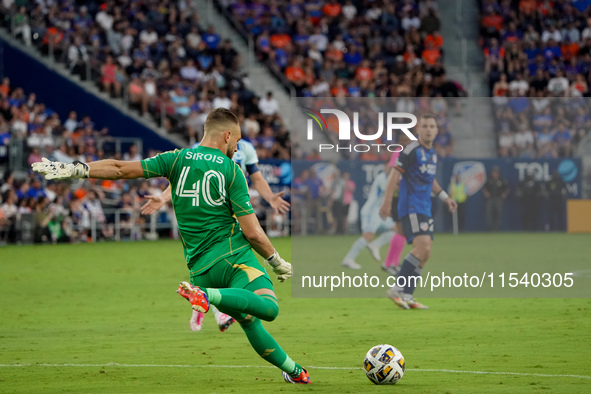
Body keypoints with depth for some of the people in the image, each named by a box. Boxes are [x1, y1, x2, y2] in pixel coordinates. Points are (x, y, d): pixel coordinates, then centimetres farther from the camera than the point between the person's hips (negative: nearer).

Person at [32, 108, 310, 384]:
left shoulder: (177, 160, 7)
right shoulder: (231, 170, -3)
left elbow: (121, 169, 2)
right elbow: (252, 233, -6)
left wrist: (72, 170, 8)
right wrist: (277, 262, 9)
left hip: (199, 266, 6)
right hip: (233, 254, -6)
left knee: (249, 321, 16)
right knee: (268, 308, -26)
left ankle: (293, 369, 14)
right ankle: (207, 295, -42)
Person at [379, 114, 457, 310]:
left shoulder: (432, 153, 15)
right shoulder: (411, 150, -10)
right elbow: (395, 175, -13)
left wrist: (445, 197, 25)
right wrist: (387, 203, -18)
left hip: (424, 209, 9)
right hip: (410, 207, -9)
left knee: (423, 254, 6)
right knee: (422, 248, -20)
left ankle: (406, 296, 10)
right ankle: (397, 289, -15)